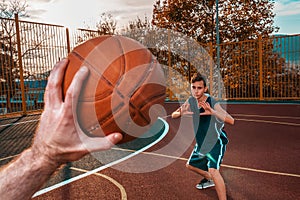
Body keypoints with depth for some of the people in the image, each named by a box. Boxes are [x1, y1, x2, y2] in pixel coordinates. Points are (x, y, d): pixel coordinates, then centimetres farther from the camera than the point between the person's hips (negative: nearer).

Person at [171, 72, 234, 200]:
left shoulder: (213, 104, -27)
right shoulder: (191, 101, -9)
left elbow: (231, 121, -39)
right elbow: (173, 115, -5)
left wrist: (213, 112, -57)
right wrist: (181, 113, -29)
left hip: (216, 142, -7)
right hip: (201, 143, 7)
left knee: (213, 170, -28)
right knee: (190, 165, 22)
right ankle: (210, 180, 49)